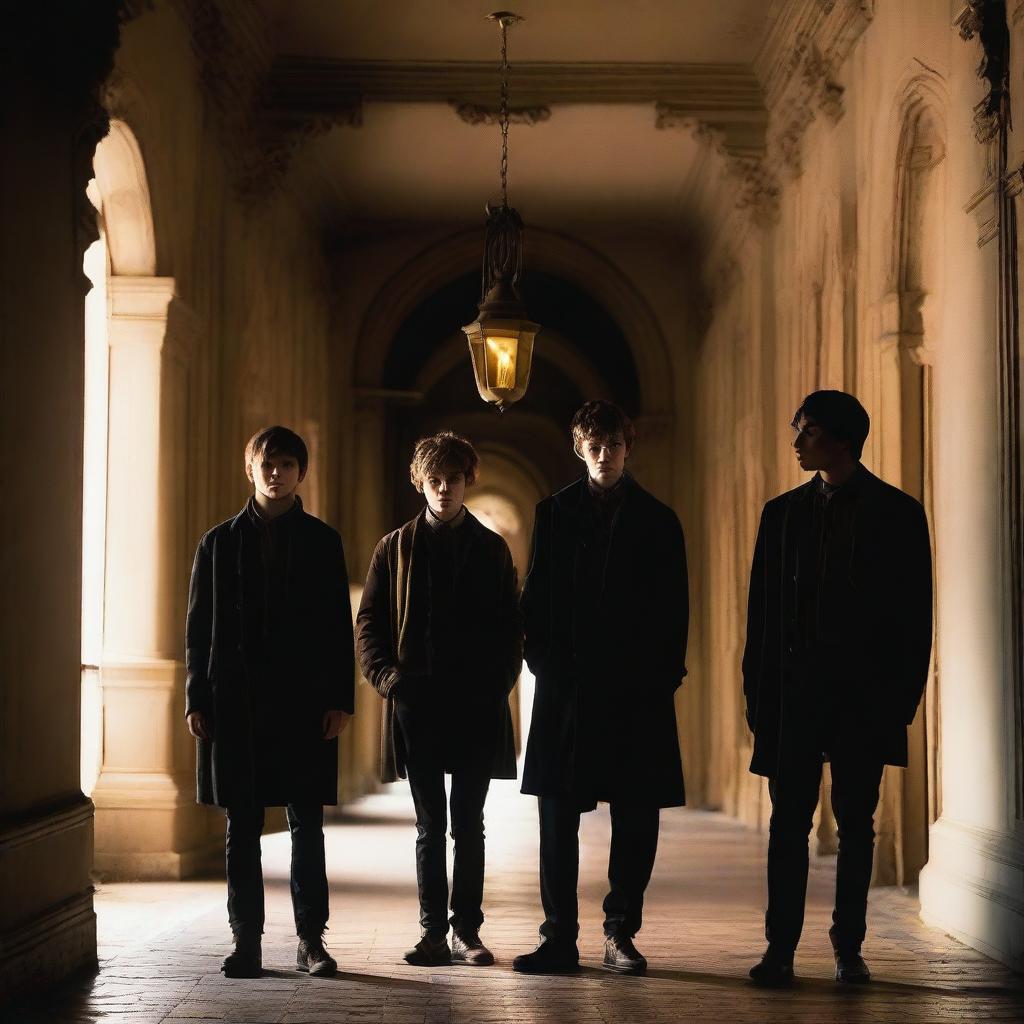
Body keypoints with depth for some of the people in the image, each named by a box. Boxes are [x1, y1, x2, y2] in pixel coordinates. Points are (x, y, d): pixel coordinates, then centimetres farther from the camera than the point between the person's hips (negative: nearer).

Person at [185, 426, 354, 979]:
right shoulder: (220, 542, 9)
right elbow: (199, 627, 8)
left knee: (307, 826, 2)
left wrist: (340, 699, -3)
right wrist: (196, 699, 0)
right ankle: (246, 941, 9)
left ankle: (311, 940, 9)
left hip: (305, 703, -1)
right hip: (235, 703, 1)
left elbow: (339, 626, 5)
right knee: (242, 828, 3)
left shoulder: (322, 541, 8)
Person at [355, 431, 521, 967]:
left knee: (469, 826, 4)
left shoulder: (492, 549, 9)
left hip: (476, 704, 0)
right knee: (430, 826, 4)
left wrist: (499, 681, -4)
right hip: (416, 703, 0)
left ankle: (467, 931, 9)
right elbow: (369, 621, 8)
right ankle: (433, 932, 8)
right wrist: (385, 675, -6)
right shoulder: (396, 548, 9)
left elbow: (511, 626, 9)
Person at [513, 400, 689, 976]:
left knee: (636, 818, 2)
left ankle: (621, 934, 13)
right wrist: (544, 663, -2)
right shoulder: (555, 513, 9)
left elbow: (674, 608, 5)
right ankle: (559, 939, 7)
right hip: (567, 690, 0)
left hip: (637, 691, 0)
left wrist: (665, 676, -3)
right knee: (557, 815, 1)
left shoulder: (657, 521, 7)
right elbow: (536, 597, 8)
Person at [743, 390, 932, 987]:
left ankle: (850, 948, 11)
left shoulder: (898, 513, 3)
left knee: (857, 825, 5)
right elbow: (763, 610, 9)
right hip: (795, 691, 2)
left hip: (865, 696, -1)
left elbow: (916, 614, 2)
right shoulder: (784, 513, 10)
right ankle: (781, 949, 0)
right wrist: (758, 693, 2)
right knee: (789, 822, -2)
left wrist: (905, 693, -5)